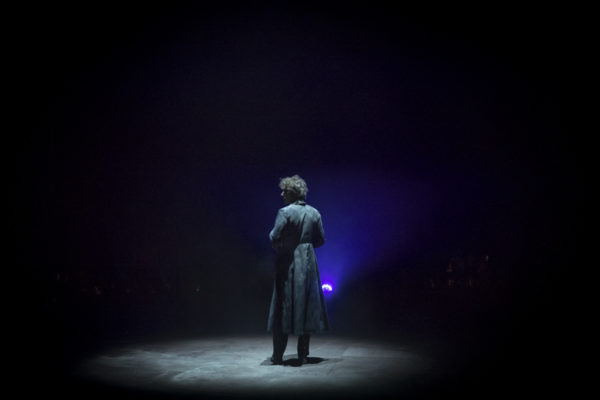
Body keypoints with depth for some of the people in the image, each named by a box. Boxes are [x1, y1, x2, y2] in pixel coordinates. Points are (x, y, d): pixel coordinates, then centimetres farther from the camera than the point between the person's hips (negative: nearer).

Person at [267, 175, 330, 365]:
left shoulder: (285, 212, -12)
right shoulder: (314, 213, 4)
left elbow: (274, 237, -16)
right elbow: (320, 240, 7)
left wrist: (279, 245, 6)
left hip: (288, 262, -4)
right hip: (308, 263, 4)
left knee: (284, 307, 4)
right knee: (306, 306, 10)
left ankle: (278, 355, 10)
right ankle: (303, 354, 13)